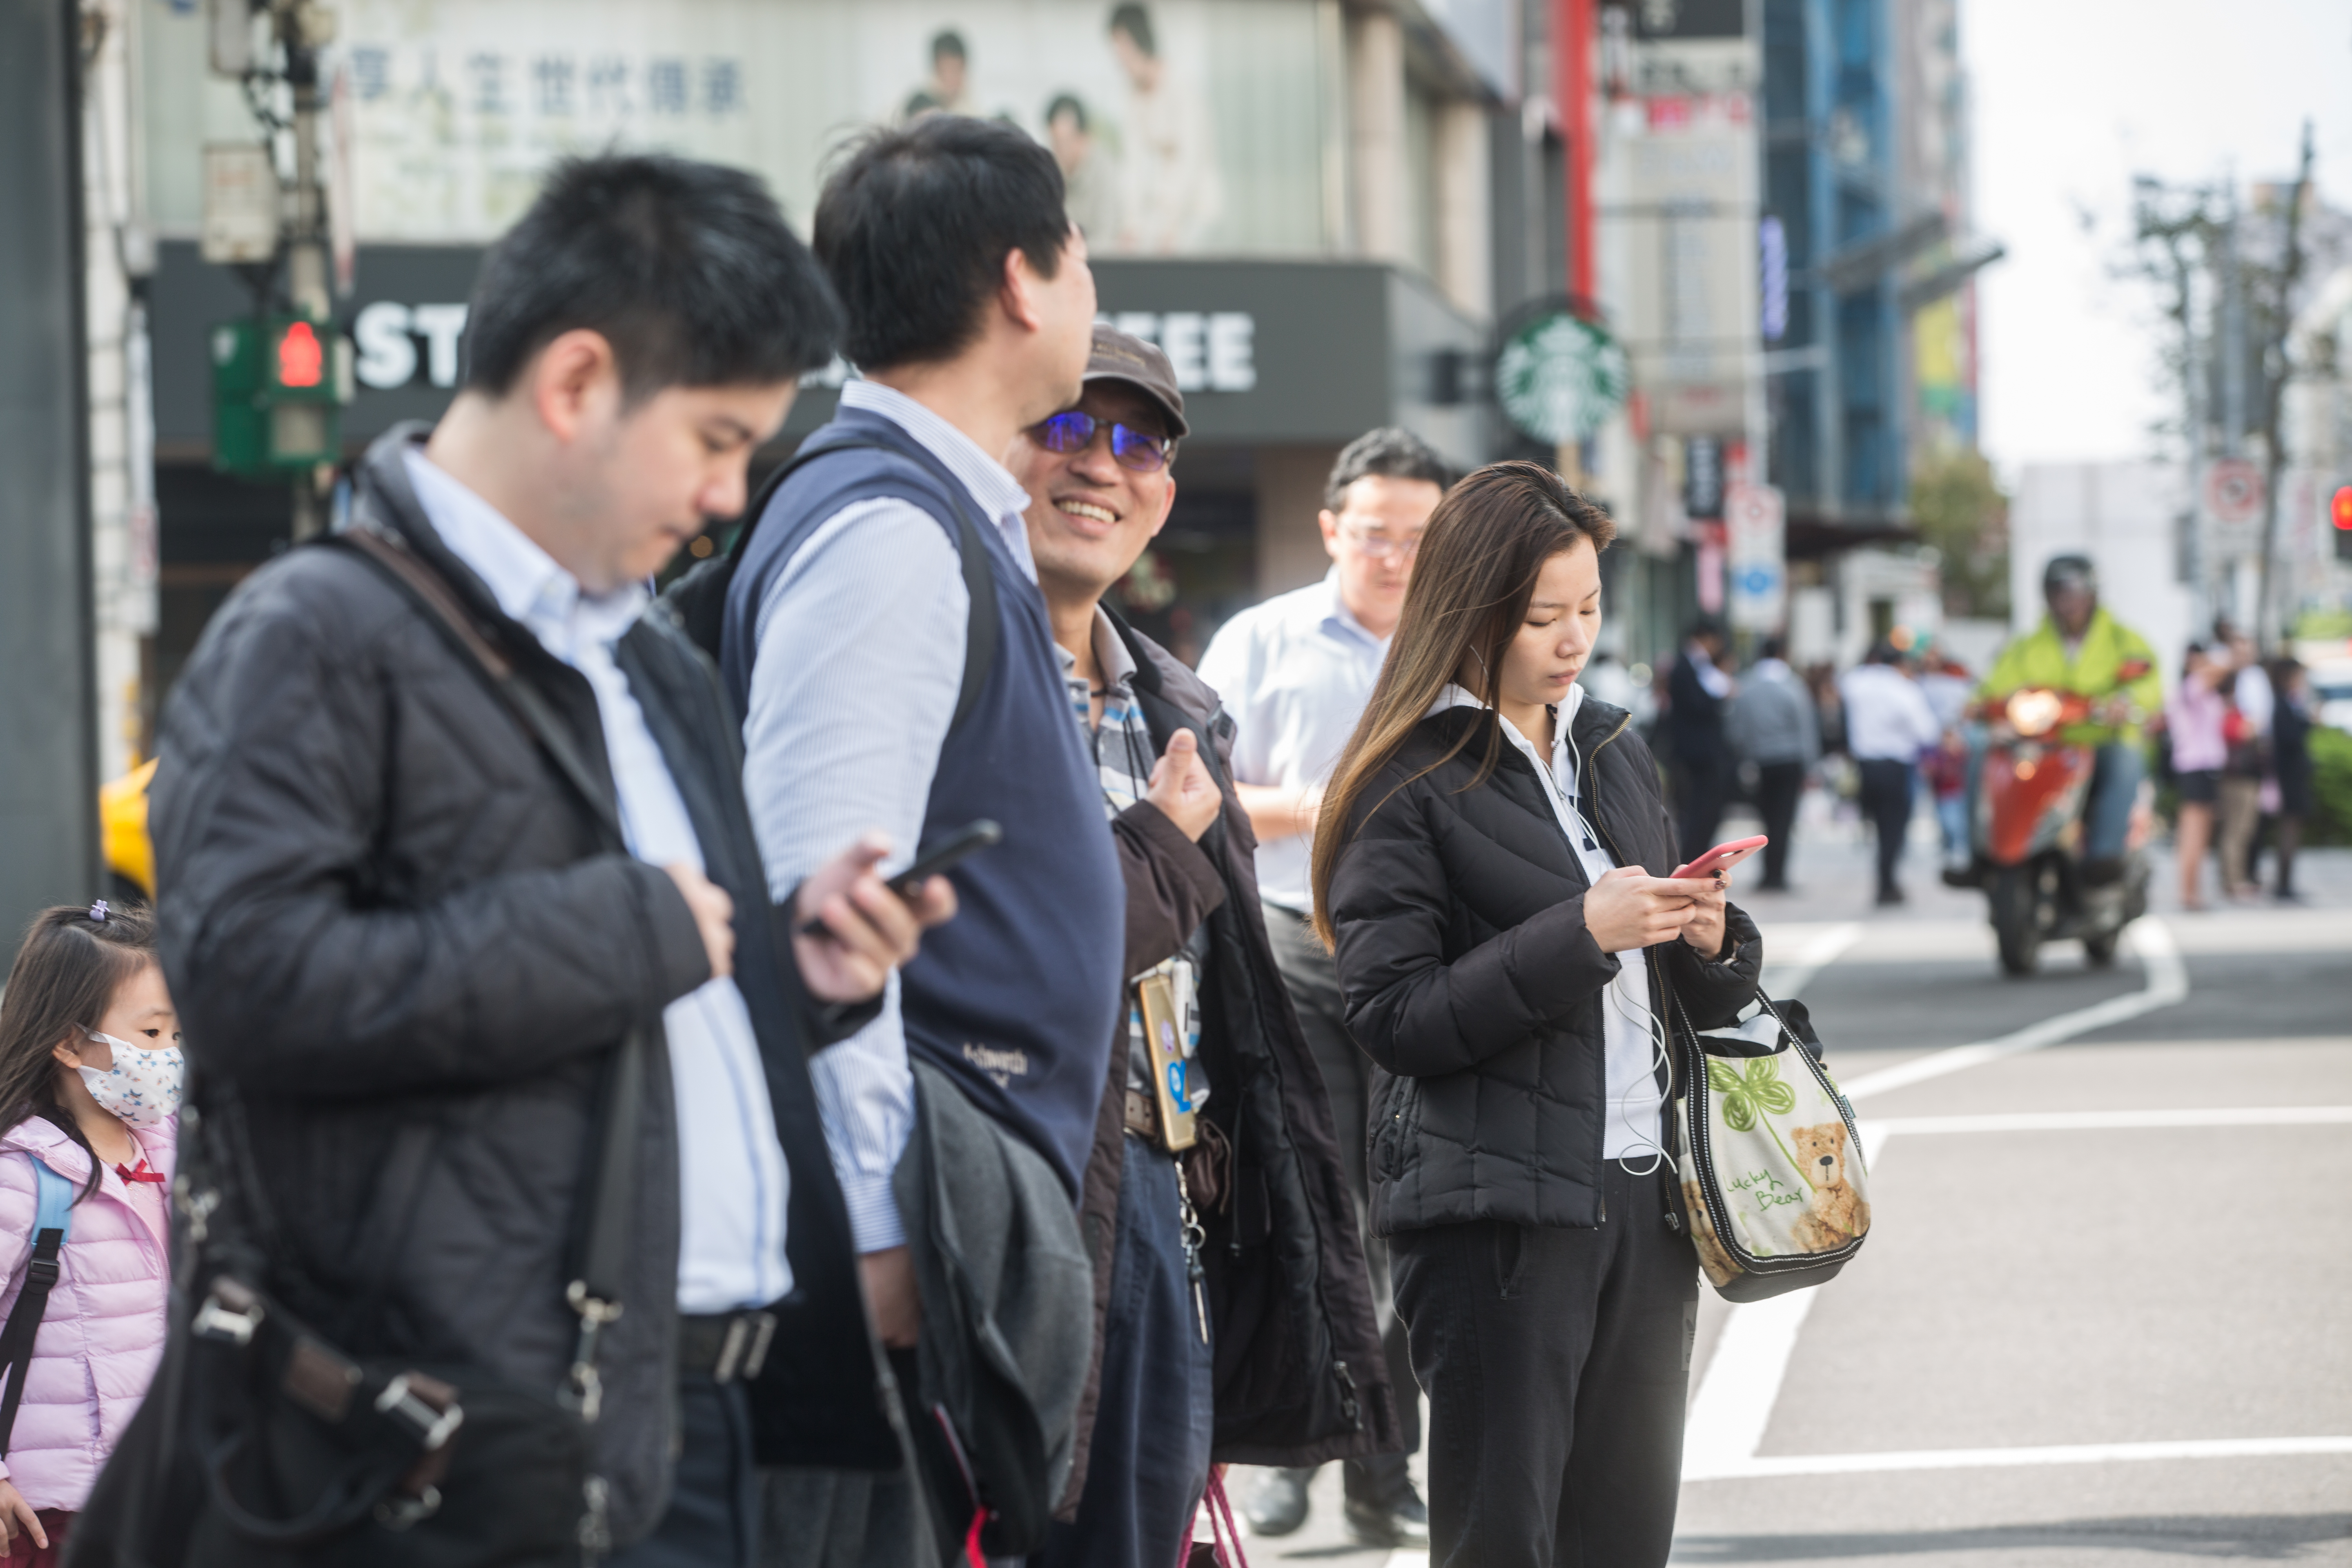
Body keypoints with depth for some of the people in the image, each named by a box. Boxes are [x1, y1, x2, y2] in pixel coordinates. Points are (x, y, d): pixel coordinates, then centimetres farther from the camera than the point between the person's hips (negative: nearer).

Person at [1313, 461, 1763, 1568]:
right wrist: (1583, 934, -19)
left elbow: (1686, 997, 24)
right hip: (1497, 1212, -7)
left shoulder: (1615, 752, 16)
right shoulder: (1409, 782, -5)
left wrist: (1708, 940, 0)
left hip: (1642, 1195, 7)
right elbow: (1393, 1015, -14)